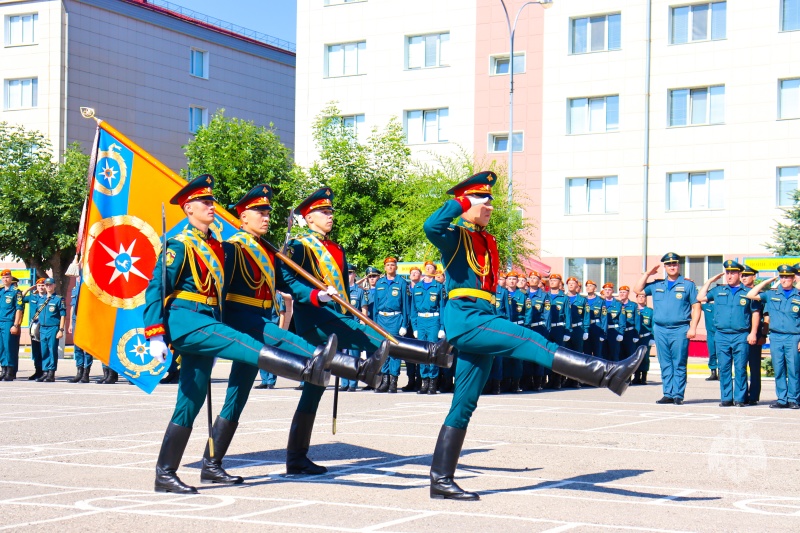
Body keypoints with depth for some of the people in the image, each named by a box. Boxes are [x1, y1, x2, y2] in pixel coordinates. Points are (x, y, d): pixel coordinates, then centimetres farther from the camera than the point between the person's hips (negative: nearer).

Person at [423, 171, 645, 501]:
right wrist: (460, 202, -15)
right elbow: (430, 227, -26)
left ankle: (441, 480, 9)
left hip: (481, 320, 9)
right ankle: (606, 374, -32)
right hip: (466, 318, -9)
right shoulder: (455, 236, -4)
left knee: (464, 405, 7)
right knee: (529, 341, -22)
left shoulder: (487, 241, 21)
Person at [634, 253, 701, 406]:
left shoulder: (688, 284, 6)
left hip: (680, 330, -4)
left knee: (679, 364, -4)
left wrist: (693, 327, -8)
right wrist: (648, 273, 9)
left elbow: (696, 308, 2)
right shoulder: (656, 285, 16)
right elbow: (637, 289, 13)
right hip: (660, 330, 4)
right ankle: (668, 394, 9)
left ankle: (678, 395, -2)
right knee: (665, 365, 5)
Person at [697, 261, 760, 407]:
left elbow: (755, 313, 6)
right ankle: (726, 398, 8)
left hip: (741, 336, -2)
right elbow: (700, 298, 9)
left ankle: (739, 398, 3)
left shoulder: (747, 292, 6)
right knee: (724, 368, 4)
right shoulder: (718, 290, 13)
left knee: (740, 368, -2)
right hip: (722, 336, 2)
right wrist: (710, 281, 10)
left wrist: (753, 333, -3)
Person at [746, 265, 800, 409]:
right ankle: (781, 399, 9)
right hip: (775, 337, 2)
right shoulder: (771, 294, 11)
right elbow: (750, 295, 5)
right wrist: (767, 282, 6)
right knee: (778, 370, 4)